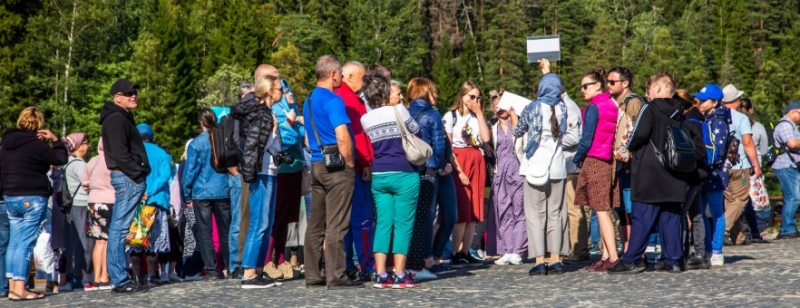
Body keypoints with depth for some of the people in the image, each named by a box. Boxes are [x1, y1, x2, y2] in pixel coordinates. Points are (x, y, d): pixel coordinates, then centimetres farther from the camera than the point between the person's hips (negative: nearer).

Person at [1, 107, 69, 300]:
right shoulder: (36, 145, -13)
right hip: (32, 198, -7)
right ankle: (20, 288, -11)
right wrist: (55, 140, 1)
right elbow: (60, 159, -7)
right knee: (26, 242, -8)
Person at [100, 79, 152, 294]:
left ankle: (120, 279, 13)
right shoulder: (116, 119, -9)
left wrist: (140, 175, 12)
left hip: (129, 179, 10)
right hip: (127, 179, -10)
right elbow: (120, 154, -18)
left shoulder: (123, 118, 22)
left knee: (119, 229, 10)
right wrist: (139, 174, -16)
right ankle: (120, 281, -10)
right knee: (120, 228, -9)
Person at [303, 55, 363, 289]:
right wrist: (350, 164, -9)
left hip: (317, 165, 9)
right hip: (337, 166, -9)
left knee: (316, 224, 9)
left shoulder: (309, 101, 16)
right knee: (336, 224, -7)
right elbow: (342, 137, -19)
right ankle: (336, 276, -7)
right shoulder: (333, 100, -13)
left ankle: (313, 276, 12)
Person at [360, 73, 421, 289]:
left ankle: (381, 275, 1)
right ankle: (400, 276, -1)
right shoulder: (398, 111, -6)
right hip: (404, 175, -4)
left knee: (383, 224, 6)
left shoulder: (365, 119, 5)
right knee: (403, 225, 0)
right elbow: (415, 130, 6)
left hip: (379, 176, 4)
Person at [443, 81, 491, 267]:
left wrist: (479, 113, -1)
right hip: (459, 163, -6)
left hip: (477, 163, 6)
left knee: (474, 212, 3)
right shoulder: (451, 116, -2)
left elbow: (486, 138, -2)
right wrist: (459, 170, -16)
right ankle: (455, 254, -7)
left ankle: (466, 253, 7)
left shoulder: (476, 117, 15)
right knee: (461, 212, -10)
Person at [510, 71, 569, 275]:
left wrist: (512, 113, 26)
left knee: (535, 214, -1)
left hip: (535, 166, -3)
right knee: (555, 213, 8)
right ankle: (555, 260, 4)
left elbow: (518, 131, 7)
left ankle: (539, 261, -9)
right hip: (557, 165, 3)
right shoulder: (562, 108, 4)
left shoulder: (532, 108, -6)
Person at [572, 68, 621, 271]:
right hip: (609, 162, 8)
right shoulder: (612, 106, 11)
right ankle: (606, 255, 8)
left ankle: (612, 257, -11)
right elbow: (613, 136, 13)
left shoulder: (593, 108, -11)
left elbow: (586, 140, -13)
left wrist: (577, 159, 1)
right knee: (604, 210, 9)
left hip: (594, 162, -8)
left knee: (601, 211, -7)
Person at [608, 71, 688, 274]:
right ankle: (673, 260, 7)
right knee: (671, 217, 9)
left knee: (641, 219, -5)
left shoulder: (650, 109, -9)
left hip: (649, 174, -6)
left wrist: (630, 146, 2)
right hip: (674, 177, 6)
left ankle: (631, 261, -4)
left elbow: (639, 134, -17)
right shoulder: (680, 114, 12)